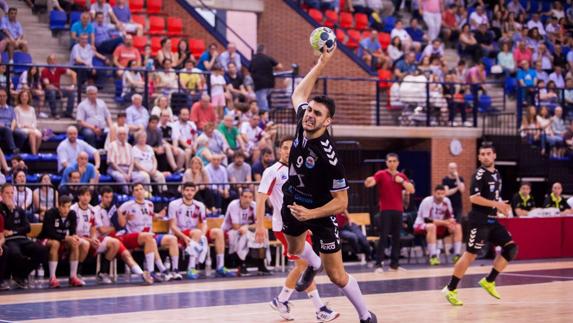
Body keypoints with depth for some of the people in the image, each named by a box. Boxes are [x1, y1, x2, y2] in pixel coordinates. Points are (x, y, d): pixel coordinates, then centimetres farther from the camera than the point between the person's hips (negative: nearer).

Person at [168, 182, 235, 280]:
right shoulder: (174, 205, -5)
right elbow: (173, 226, -9)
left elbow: (204, 224, 8)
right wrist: (185, 237, -25)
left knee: (218, 232, -14)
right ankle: (191, 269, -42)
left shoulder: (199, 206, 9)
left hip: (197, 233, 6)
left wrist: (203, 235, -15)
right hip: (180, 235, -6)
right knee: (197, 232, -36)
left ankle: (220, 268, -15)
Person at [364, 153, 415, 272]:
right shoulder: (381, 174, 0)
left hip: (398, 210, 4)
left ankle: (394, 263, 13)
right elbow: (369, 183, -16)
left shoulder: (402, 176, 11)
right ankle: (378, 264, -8)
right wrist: (368, 181, -40)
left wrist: (402, 181, -9)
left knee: (396, 237, 6)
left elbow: (411, 190, 4)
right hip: (385, 210, -4)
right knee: (383, 237, -8)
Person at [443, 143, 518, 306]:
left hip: (492, 220, 8)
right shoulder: (480, 174, -12)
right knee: (470, 254, -8)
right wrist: (496, 204, -20)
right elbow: (474, 198, -21)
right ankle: (450, 289, 0)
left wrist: (501, 207, 6)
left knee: (511, 247, 1)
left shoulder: (497, 174, 14)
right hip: (479, 221, -8)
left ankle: (489, 281, 9)